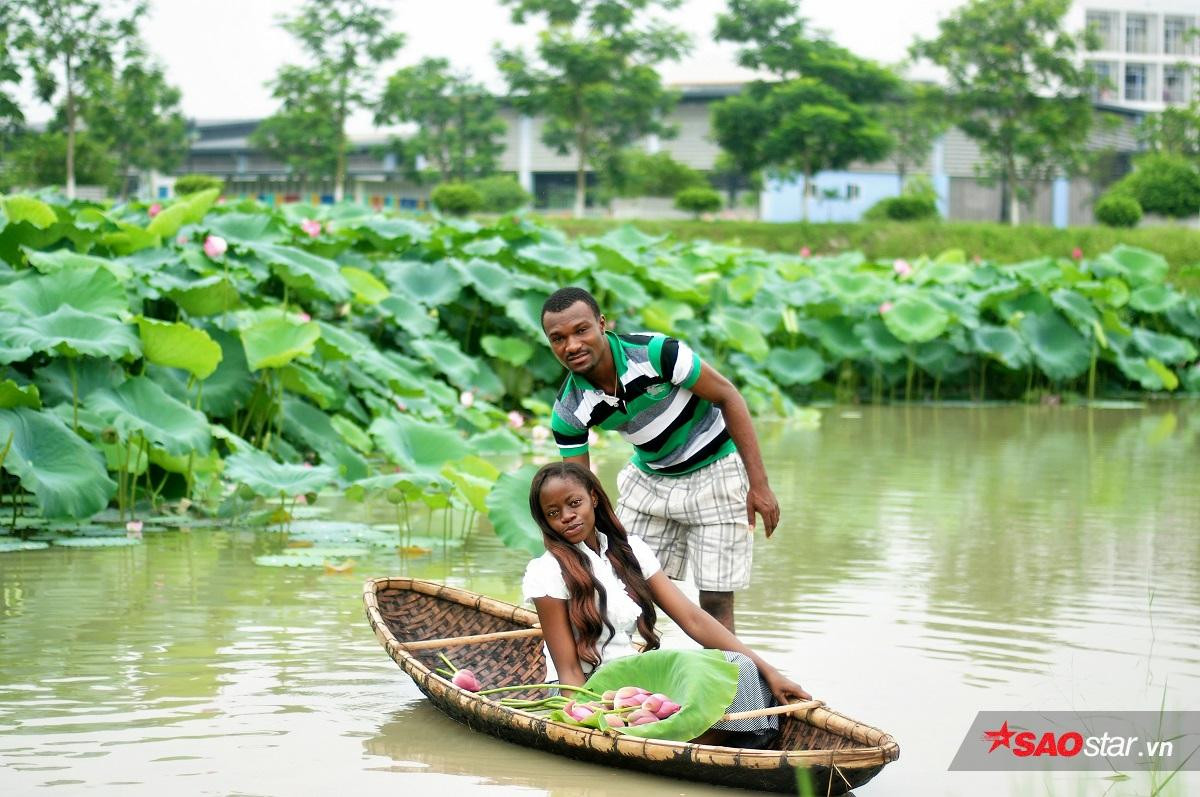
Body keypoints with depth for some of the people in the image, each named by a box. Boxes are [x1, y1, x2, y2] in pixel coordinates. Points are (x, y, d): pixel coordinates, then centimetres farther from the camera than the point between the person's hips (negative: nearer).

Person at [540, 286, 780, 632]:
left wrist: (758, 484, -20)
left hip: (714, 471, -4)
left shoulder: (655, 353, -29)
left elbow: (727, 396, -19)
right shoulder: (568, 412, -16)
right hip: (649, 479, 4)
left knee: (715, 600, -5)